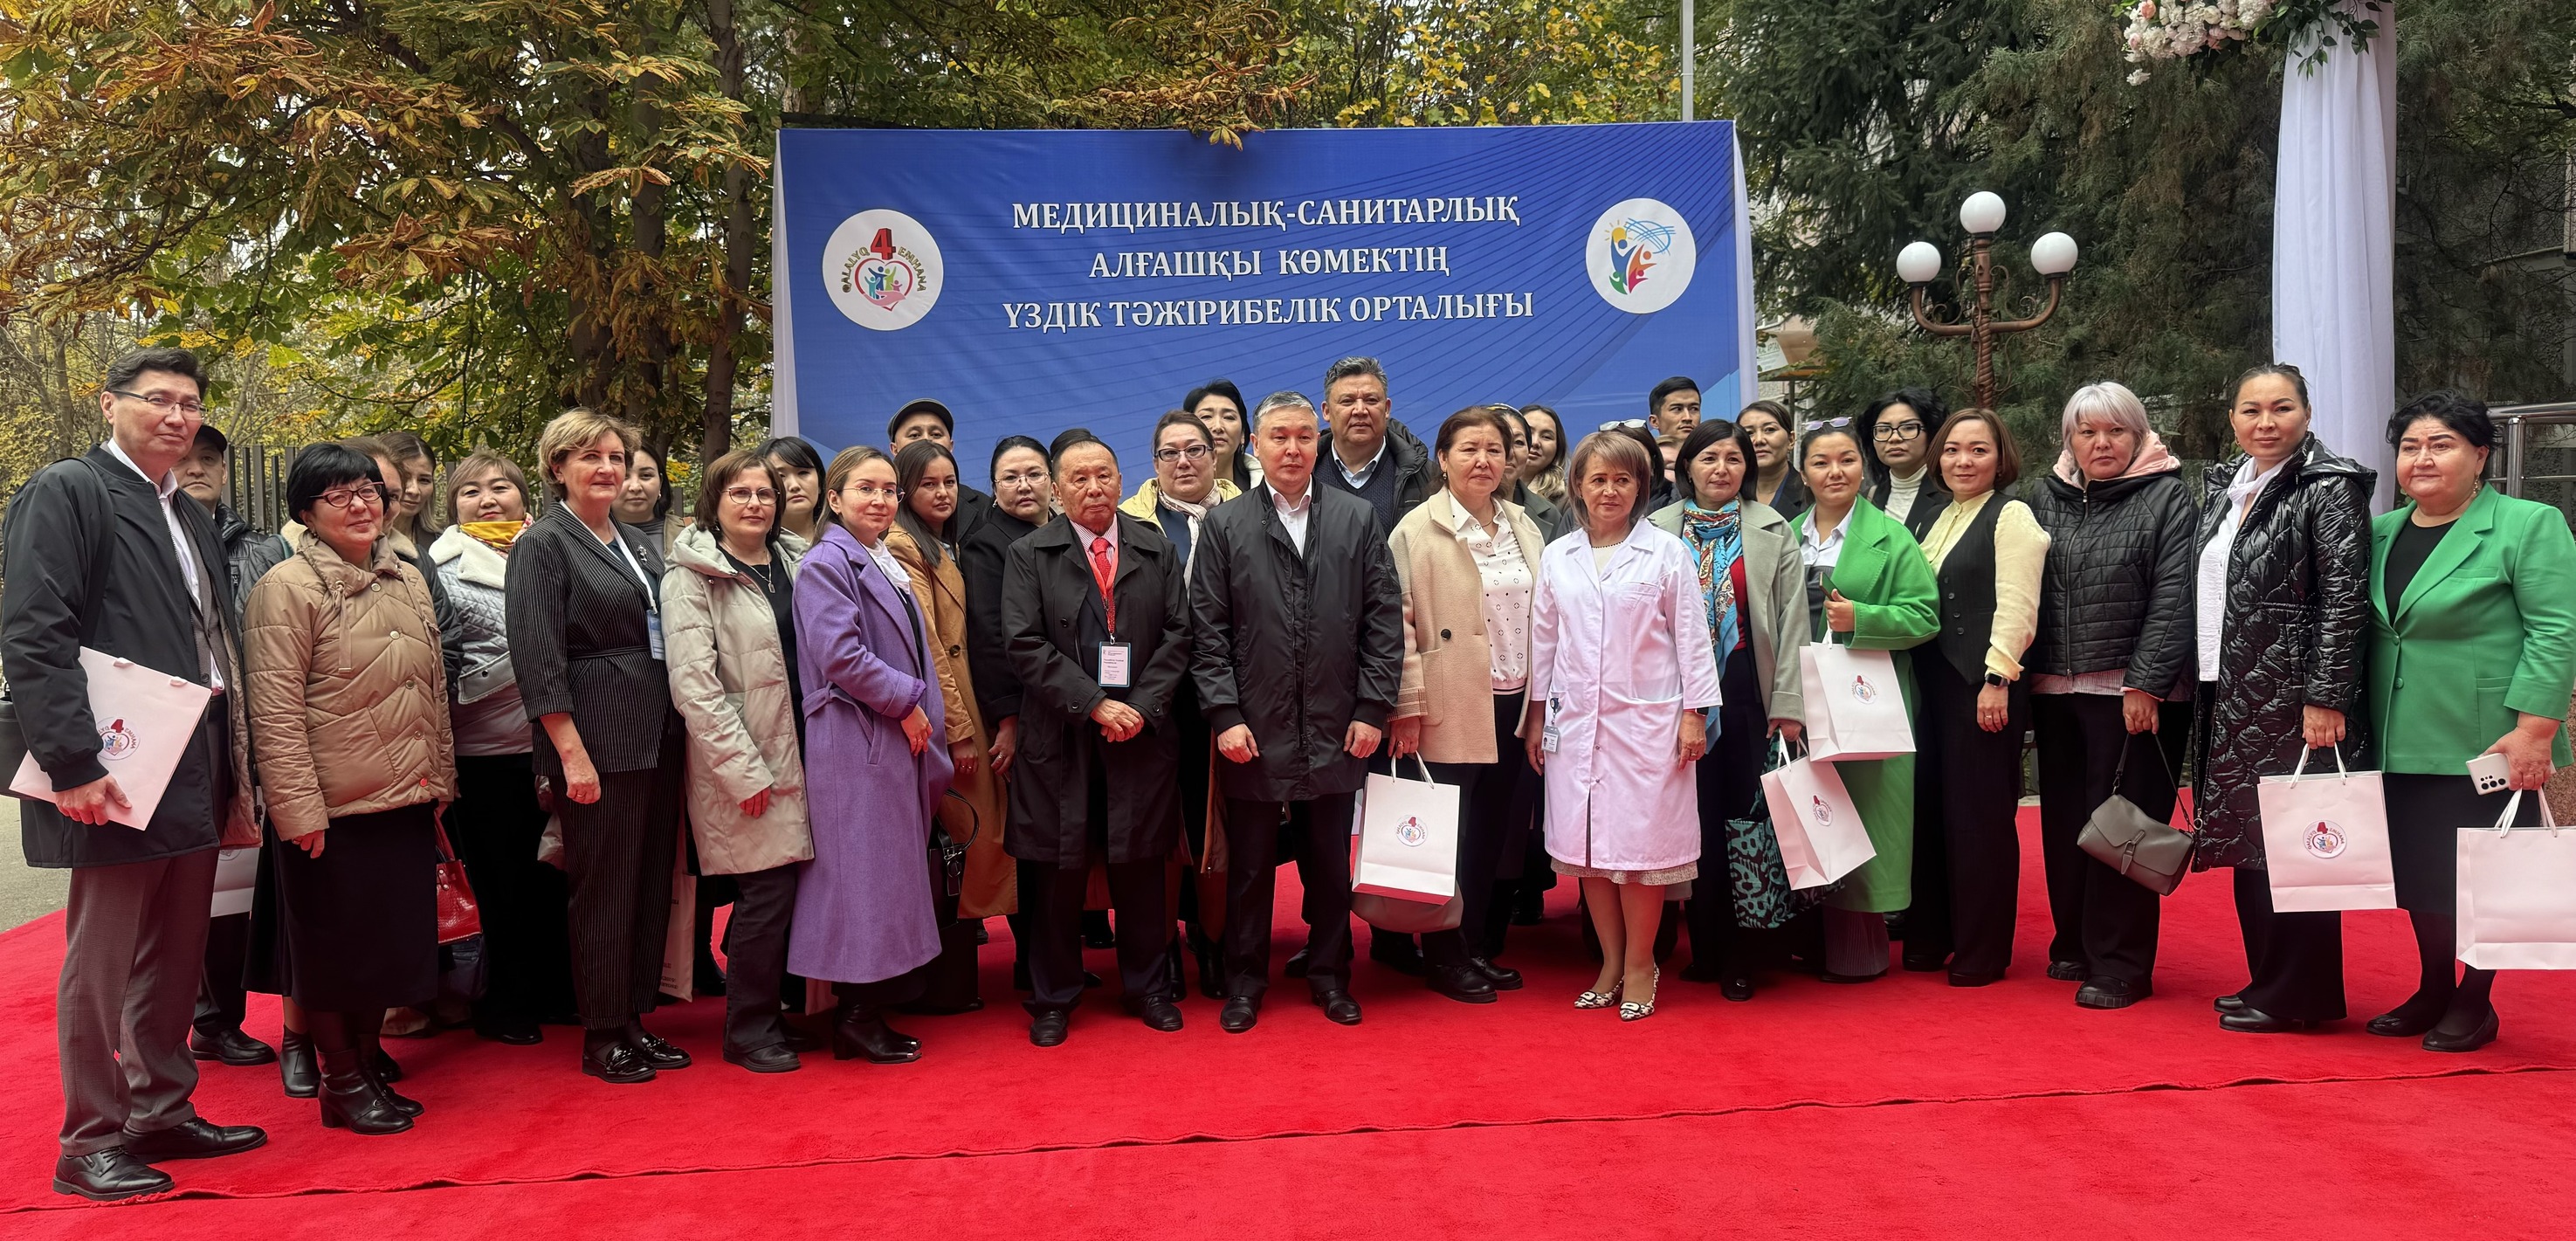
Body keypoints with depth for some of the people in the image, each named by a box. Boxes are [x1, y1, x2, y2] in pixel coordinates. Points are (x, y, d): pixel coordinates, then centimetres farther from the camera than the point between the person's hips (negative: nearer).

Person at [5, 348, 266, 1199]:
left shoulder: (190, 518, 17)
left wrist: (232, 769, 14)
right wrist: (73, 765, -21)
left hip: (195, 778, 8)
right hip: (117, 779, -8)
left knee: (175, 960, 16)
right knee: (100, 963, 3)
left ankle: (162, 1114, 29)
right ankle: (90, 1144, 14)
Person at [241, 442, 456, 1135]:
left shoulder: (408, 579, 10)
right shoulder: (287, 588, -10)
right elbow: (275, 710, -14)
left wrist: (440, 780, 12)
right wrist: (299, 809, -17)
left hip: (406, 801, 6)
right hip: (333, 808, -6)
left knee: (389, 943, 14)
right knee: (333, 948, 7)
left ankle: (370, 1067, 30)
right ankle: (342, 1084, 21)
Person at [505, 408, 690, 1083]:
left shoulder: (640, 543, 16)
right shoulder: (543, 544, -6)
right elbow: (537, 659, -13)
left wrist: (677, 730, 12)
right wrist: (572, 752, -18)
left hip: (657, 738, 7)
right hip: (597, 741, -7)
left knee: (652, 883, 11)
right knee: (605, 888, 0)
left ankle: (634, 1020, 23)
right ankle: (601, 1037, 12)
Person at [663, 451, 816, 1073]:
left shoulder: (795, 561, 13)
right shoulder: (692, 577, -5)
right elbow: (693, 684, -12)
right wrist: (743, 769, -16)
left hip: (799, 752, 6)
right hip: (743, 765, -5)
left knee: (785, 890, 6)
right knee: (768, 893, -5)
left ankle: (781, 1009, 23)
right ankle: (749, 1032, 10)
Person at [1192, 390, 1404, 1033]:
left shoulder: (1359, 519, 5)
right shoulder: (1224, 525, 2)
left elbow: (1384, 620, 3)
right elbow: (1208, 631, -1)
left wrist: (1373, 709, -3)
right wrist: (1224, 715, -8)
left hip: (1336, 732, 1)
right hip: (1254, 732, -1)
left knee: (1331, 865, 11)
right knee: (1248, 866, 8)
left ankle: (1330, 975, 27)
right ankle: (1244, 982, 22)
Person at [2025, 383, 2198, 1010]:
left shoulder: (2167, 498, -2)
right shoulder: (2046, 498, 11)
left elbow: (2173, 599, -9)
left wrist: (2145, 682, -15)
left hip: (2134, 693, -5)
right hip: (2056, 691, 5)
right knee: (2063, 820, 11)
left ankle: (2120, 964, 7)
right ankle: (2074, 944, 25)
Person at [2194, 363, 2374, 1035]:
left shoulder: (2328, 488, -8)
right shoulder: (2223, 484, 13)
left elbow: (2346, 600, -14)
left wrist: (2325, 699, -19)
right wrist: (2204, 685, 13)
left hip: (2293, 699, -7)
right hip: (2231, 695, 7)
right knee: (2248, 840, 12)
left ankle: (2298, 996, 8)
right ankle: (2267, 981, 23)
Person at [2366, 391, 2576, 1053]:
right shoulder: (2382, 533, 12)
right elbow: (2358, 629, 17)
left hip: (2484, 744, -6)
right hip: (2402, 744, 6)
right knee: (2418, 871, 12)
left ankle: (2475, 1004, 17)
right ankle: (2432, 992, 26)